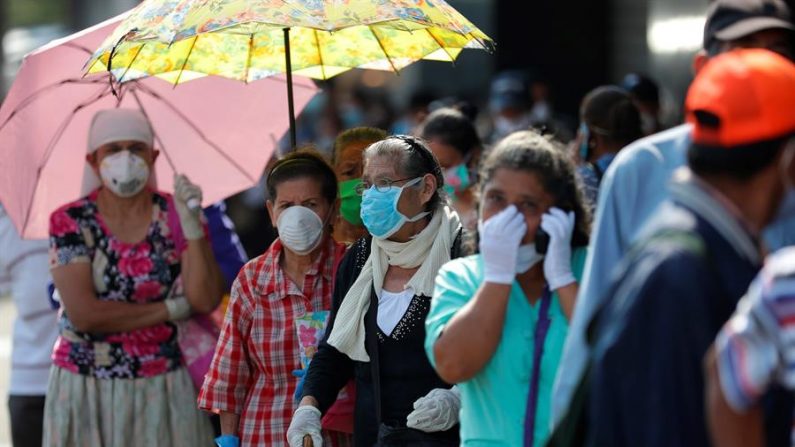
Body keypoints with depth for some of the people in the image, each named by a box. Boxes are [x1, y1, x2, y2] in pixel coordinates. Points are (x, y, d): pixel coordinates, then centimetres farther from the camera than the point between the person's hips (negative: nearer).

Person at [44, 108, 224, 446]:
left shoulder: (176, 216, 1)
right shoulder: (69, 222, -3)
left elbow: (205, 300, -11)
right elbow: (84, 314, -13)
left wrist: (190, 222, -18)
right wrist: (173, 309, -9)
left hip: (163, 390, 1)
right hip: (85, 390, -1)